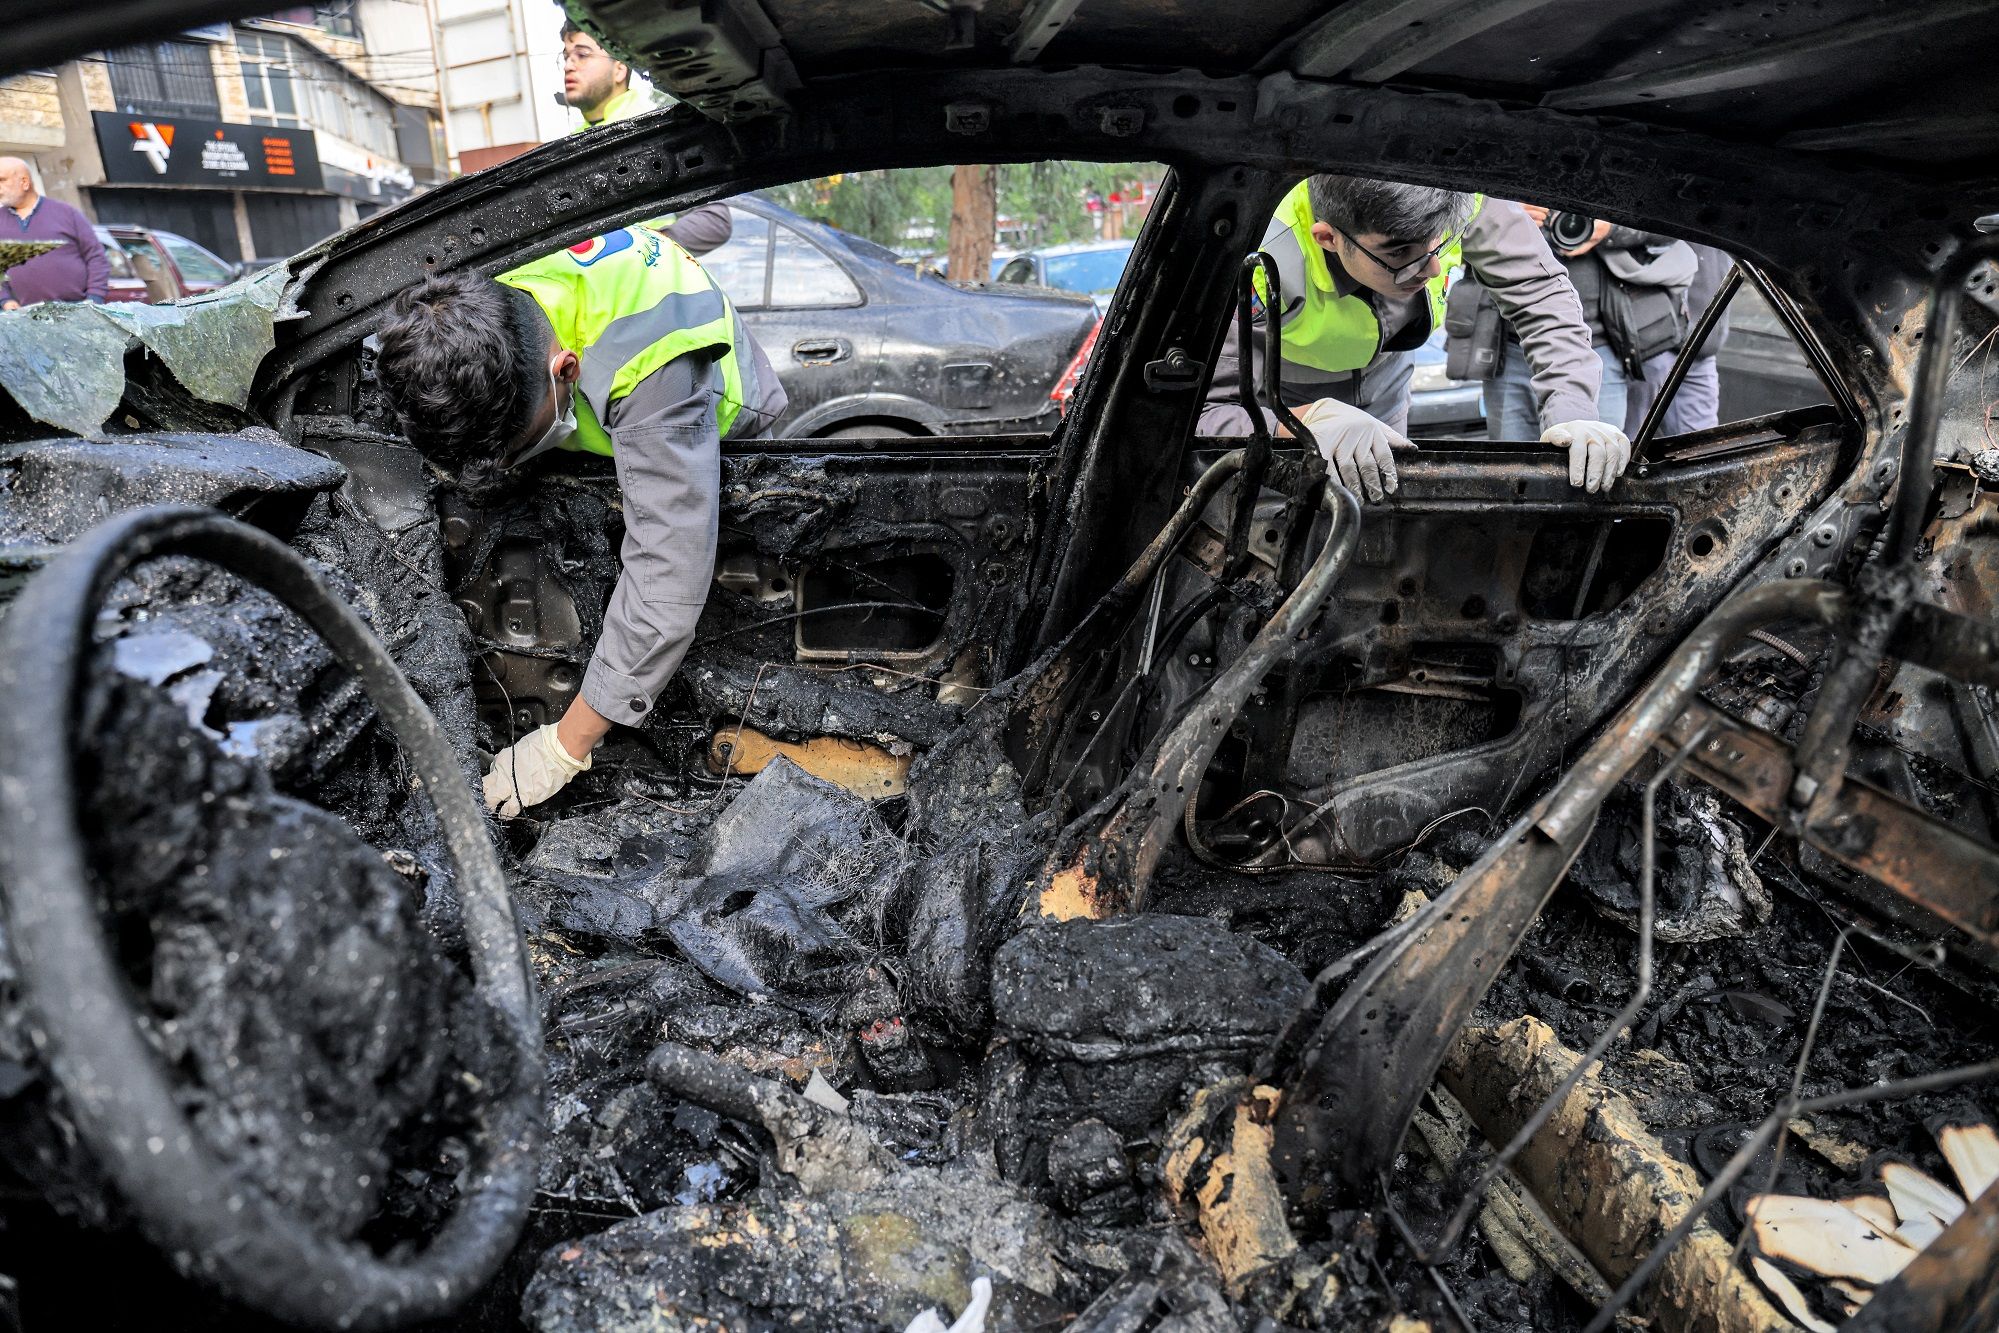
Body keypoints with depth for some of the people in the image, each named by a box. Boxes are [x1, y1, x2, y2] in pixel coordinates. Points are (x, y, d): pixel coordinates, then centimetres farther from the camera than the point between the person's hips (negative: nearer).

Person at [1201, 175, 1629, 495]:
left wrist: (1572, 413, -34)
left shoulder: (1458, 198, -28)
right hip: (1277, 411, -3)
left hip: (1383, 396, 4)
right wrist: (1311, 420, -58)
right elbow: (1200, 417, -42)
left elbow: (1540, 288, -20)